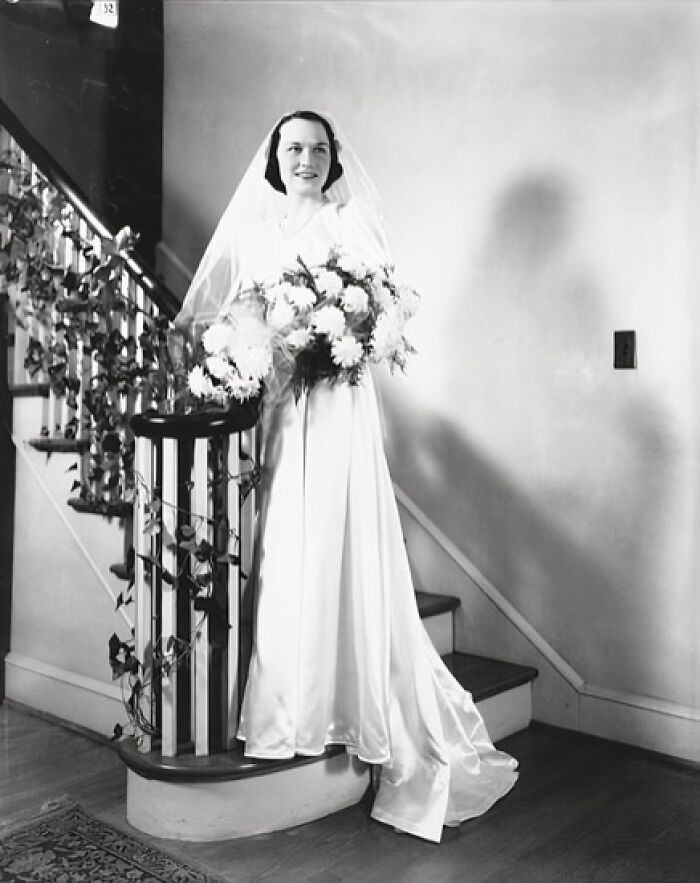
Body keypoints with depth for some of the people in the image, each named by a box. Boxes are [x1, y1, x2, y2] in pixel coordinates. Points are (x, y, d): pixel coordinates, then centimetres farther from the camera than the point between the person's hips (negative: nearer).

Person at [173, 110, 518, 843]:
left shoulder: (351, 223, 8)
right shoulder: (251, 226, 15)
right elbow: (212, 315, 12)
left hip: (335, 405, -2)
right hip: (263, 404, 2)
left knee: (335, 549, -5)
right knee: (274, 553, 1)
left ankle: (347, 703, 6)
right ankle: (283, 707, 12)